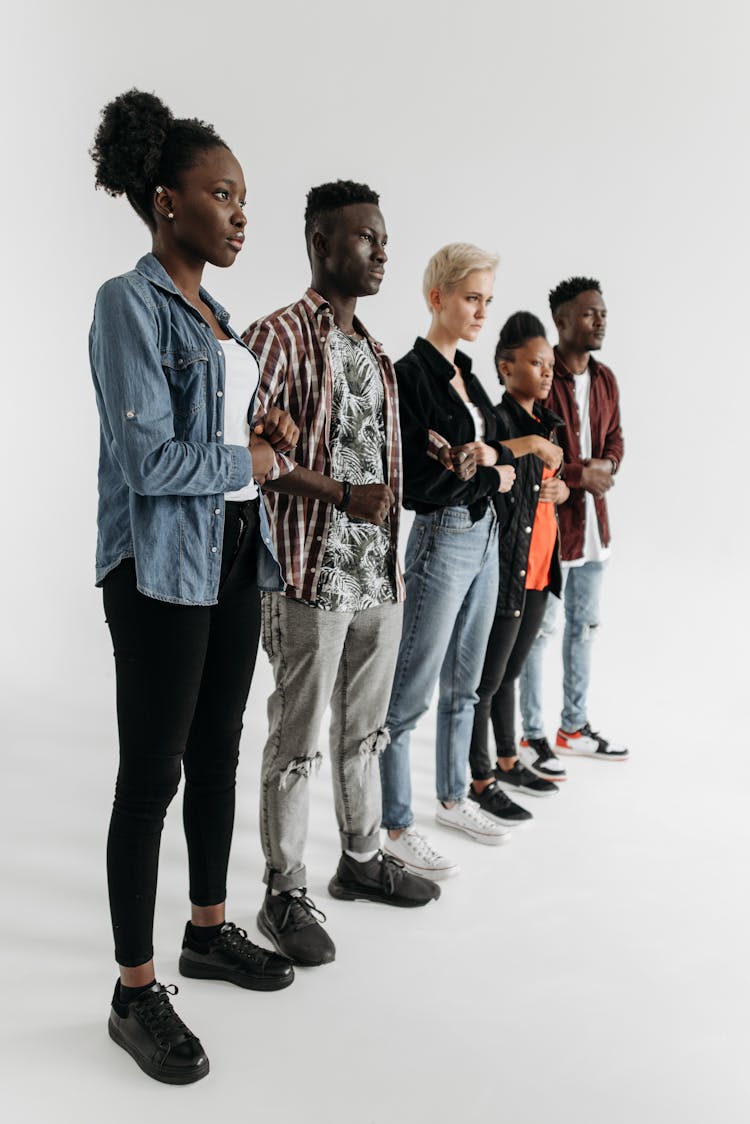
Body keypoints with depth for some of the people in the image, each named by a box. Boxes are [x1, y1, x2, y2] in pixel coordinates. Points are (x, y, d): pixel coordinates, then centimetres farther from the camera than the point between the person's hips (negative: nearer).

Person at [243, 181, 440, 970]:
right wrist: (340, 494, -22)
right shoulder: (280, 336, -8)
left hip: (380, 576, 8)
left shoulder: (374, 353, 16)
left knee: (365, 728, 18)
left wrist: (395, 563, 17)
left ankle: (361, 858, 35)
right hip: (313, 578, -7)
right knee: (296, 742, 3)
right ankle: (284, 895, 18)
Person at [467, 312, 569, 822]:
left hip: (539, 568, 9)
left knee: (511, 671, 20)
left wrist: (560, 489, 6)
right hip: (504, 568, -8)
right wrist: (527, 444, -33)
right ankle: (480, 781, 14)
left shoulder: (546, 422, 13)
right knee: (487, 678, 2)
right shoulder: (498, 419, -13)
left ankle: (508, 763, 34)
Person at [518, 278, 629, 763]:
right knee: (539, 629, 2)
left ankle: (575, 728, 32)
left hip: (593, 522, 8)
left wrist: (607, 465, -4)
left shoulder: (605, 379, 9)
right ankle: (534, 737, 15)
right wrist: (579, 475, -18)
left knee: (585, 626, 16)